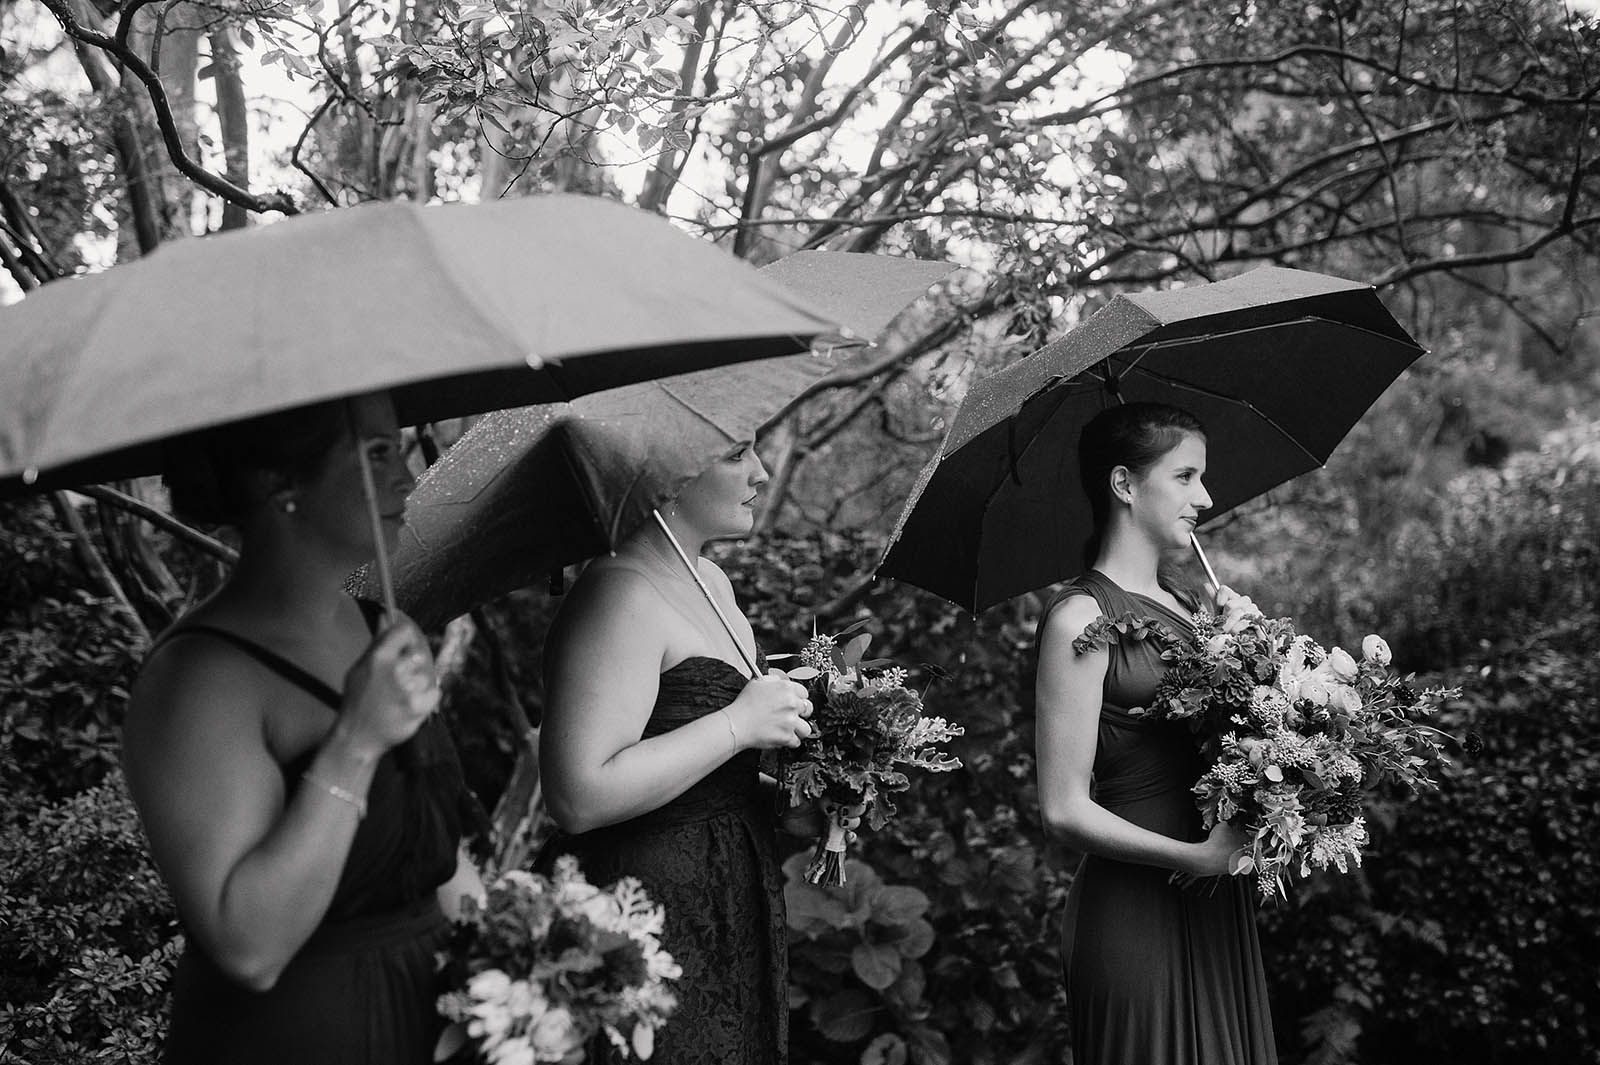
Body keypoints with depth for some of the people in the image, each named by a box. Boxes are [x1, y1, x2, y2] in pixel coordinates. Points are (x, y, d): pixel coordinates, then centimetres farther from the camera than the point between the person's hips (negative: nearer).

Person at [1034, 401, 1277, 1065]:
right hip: (1133, 910, -7)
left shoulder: (1186, 606, 11)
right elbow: (1064, 811, -15)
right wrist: (1197, 857, -19)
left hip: (1218, 908, 8)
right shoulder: (1080, 618, -12)